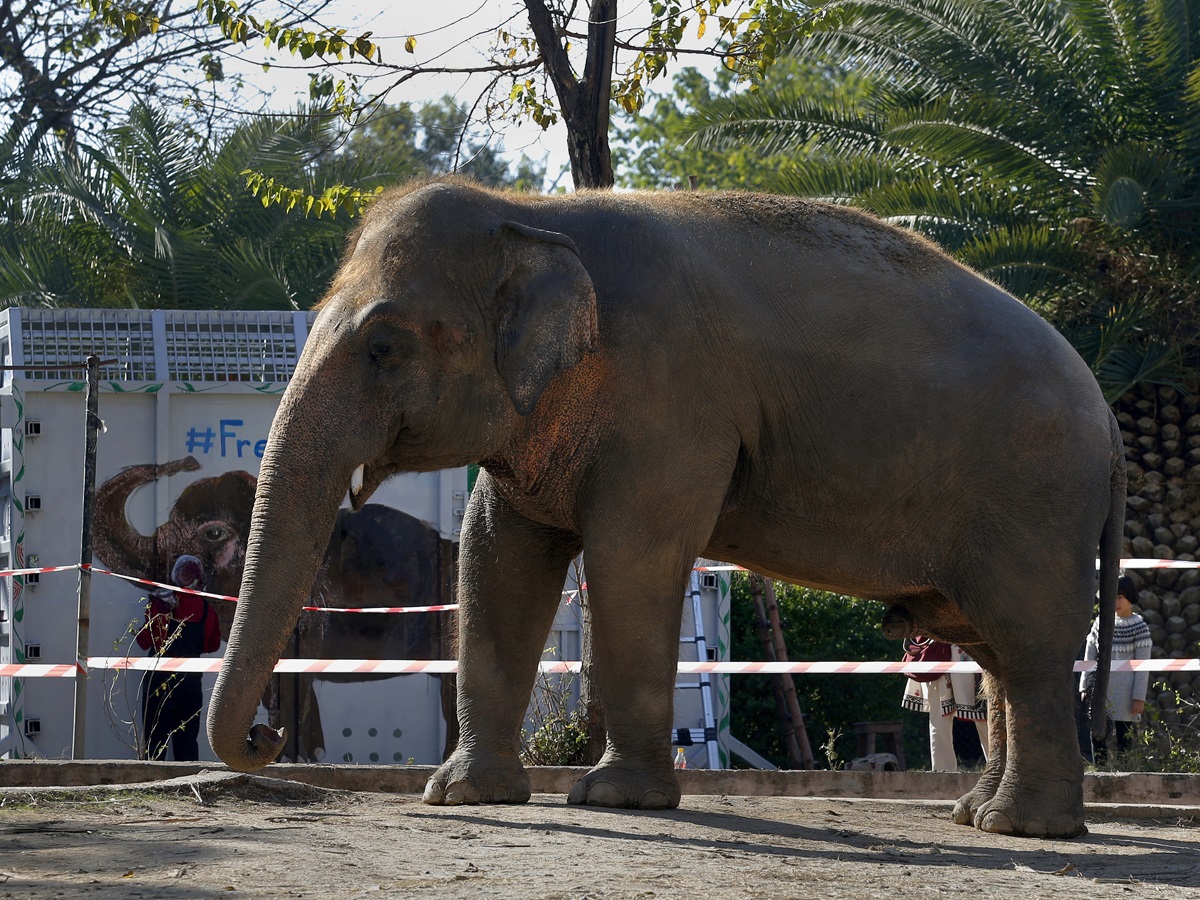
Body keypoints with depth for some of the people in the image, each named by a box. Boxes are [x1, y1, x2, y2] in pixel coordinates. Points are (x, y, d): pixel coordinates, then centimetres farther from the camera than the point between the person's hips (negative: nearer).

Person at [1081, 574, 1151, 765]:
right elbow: (1089, 658, 13)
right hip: (1101, 690, 4)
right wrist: (1085, 688, 7)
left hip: (1125, 695, -4)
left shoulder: (1139, 626, -2)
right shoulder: (1101, 623, 10)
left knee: (1125, 740, -3)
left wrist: (1139, 697, -9)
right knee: (1098, 736, -2)